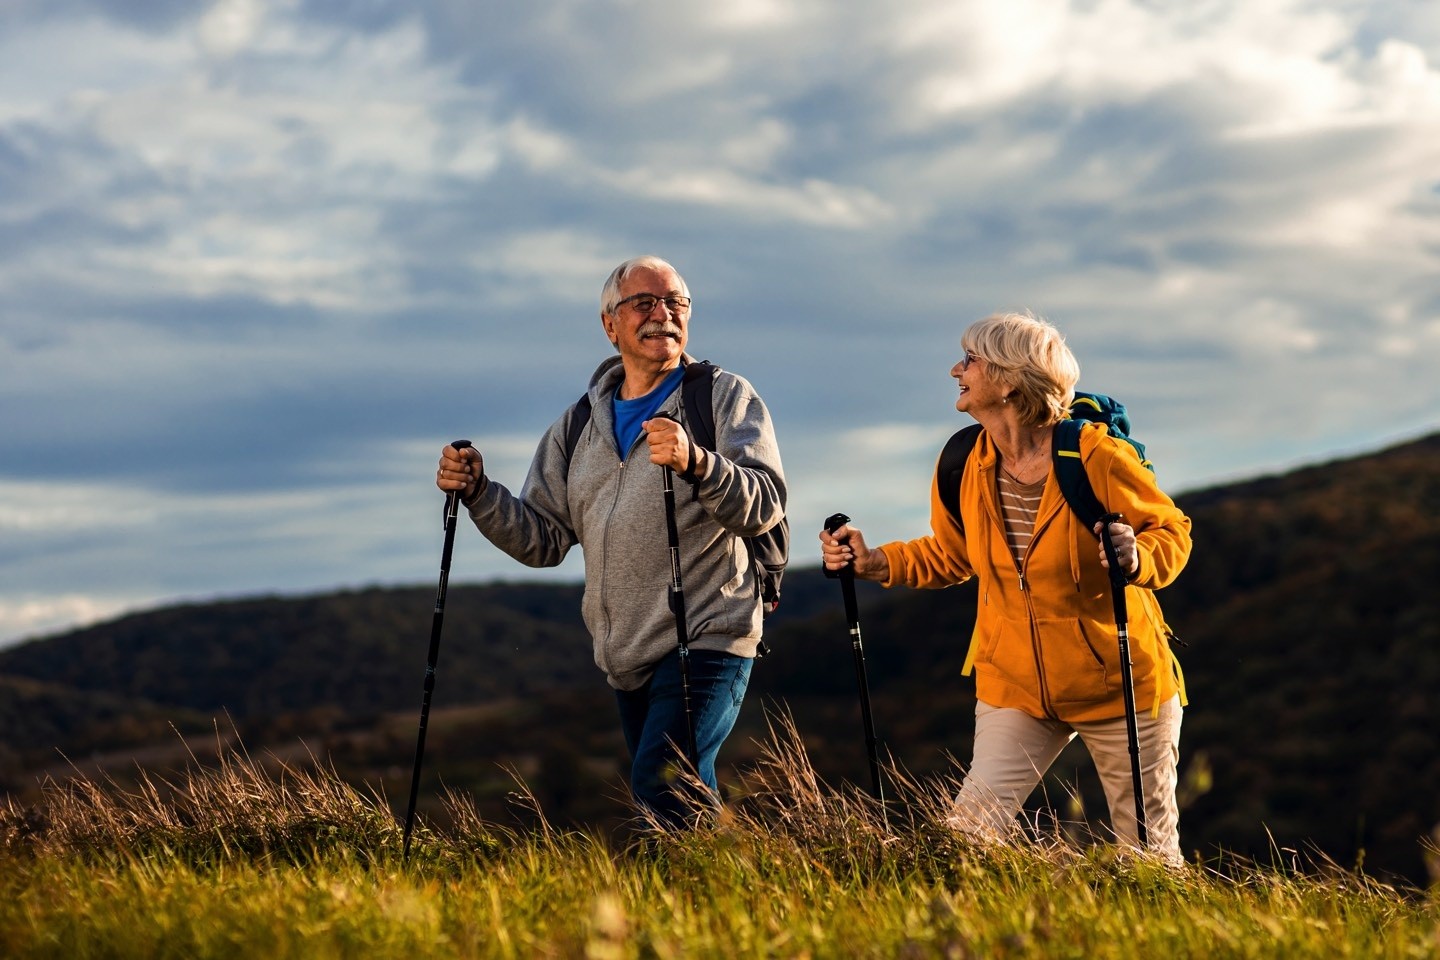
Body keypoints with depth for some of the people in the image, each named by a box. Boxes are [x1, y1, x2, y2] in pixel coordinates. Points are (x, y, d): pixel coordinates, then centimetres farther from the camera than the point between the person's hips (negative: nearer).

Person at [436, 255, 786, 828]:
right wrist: (478, 493, -3)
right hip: (626, 654, 6)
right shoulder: (578, 426, 15)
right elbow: (544, 539, 13)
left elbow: (765, 504, -14)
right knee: (686, 798, 10)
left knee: (660, 780, -22)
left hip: (708, 637, -6)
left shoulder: (726, 398, 1)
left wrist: (697, 463, -32)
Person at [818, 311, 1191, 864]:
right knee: (971, 829, -9)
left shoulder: (1097, 457, -19)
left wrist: (1136, 559, -31)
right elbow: (951, 555, 12)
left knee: (1148, 847, 8)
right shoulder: (963, 465, -4)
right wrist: (872, 563, -1)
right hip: (1016, 687, 4)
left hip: (1119, 683, -4)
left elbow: (1172, 531, -9)